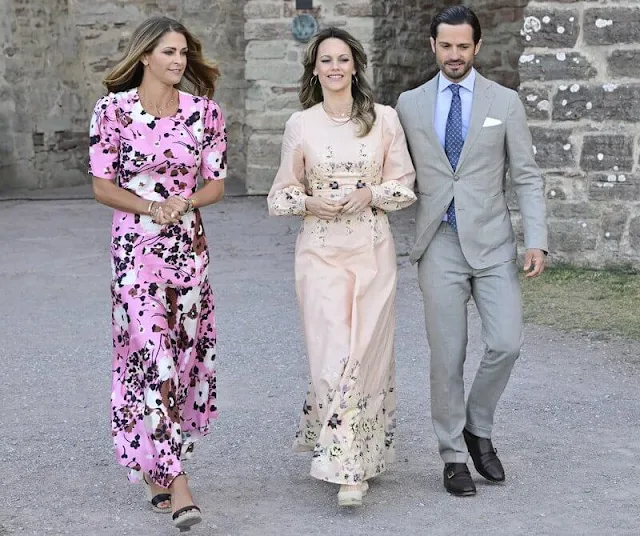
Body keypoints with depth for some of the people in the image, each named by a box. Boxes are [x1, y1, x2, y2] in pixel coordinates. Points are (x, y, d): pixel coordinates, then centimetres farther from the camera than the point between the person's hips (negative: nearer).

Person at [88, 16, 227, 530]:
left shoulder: (203, 111, 3)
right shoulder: (114, 108, -4)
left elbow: (216, 184, 6)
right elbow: (102, 186, -2)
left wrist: (182, 203, -13)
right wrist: (152, 207, -16)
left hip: (189, 246, 4)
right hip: (136, 246, -3)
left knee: (183, 353, 8)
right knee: (152, 353, -11)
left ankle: (155, 466, 27)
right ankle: (175, 479, -9)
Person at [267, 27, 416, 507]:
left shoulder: (384, 119, 3)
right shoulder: (300, 125, 4)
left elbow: (405, 185, 7)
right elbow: (281, 195, 9)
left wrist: (372, 195, -11)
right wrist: (310, 203, -11)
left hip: (374, 250, 1)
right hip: (321, 251, -1)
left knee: (369, 352, 3)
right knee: (334, 354, -8)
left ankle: (366, 454, 22)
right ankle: (347, 467, -1)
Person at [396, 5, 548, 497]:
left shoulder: (505, 102, 4)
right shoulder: (410, 104, 7)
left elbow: (527, 177, 2)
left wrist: (537, 241, -7)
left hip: (492, 243, 0)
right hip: (440, 244, 0)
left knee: (506, 344, -8)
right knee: (447, 355, 2)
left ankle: (478, 428, 17)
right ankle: (454, 455, 15)